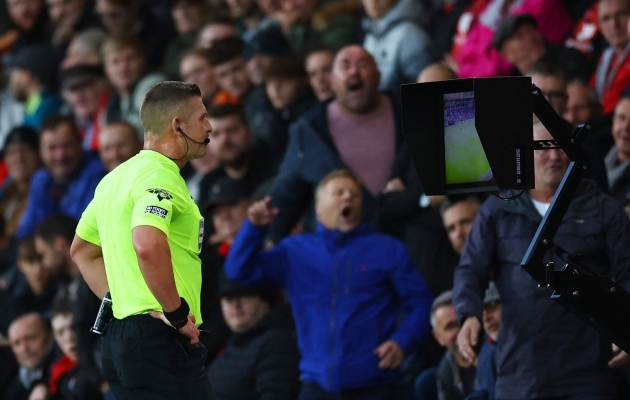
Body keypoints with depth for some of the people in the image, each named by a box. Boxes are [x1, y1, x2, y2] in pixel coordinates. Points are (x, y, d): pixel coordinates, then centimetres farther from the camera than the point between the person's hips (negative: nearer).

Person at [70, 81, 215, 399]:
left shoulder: (116, 178, 18)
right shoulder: (161, 175, -13)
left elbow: (81, 250, 28)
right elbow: (147, 245, -30)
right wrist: (177, 312, -20)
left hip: (120, 334, 10)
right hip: (161, 337, -10)